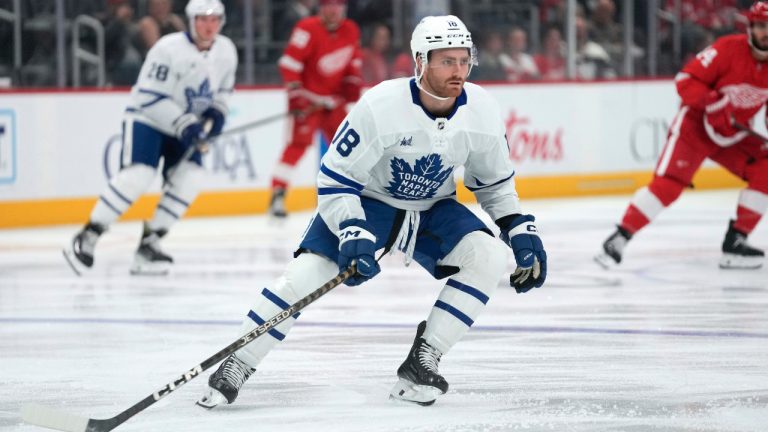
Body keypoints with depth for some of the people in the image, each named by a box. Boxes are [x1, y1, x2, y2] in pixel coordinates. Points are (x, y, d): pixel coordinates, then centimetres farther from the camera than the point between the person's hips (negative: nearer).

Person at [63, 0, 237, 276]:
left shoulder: (226, 51, -2)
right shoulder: (169, 49, -23)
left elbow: (223, 88, 15)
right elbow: (151, 97, -24)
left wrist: (216, 113, -6)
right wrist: (184, 124, -30)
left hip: (186, 123, 7)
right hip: (146, 118, -7)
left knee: (189, 177, -13)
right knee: (138, 175, -24)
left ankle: (149, 244, -4)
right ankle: (86, 240, -20)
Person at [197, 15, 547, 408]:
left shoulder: (482, 111, -16)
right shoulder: (380, 106, -29)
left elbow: (495, 183, 3)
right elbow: (335, 180, -22)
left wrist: (522, 233, -4)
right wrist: (352, 235, -34)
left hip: (432, 209, 4)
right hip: (365, 200, -4)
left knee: (489, 256, -20)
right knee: (307, 271, -22)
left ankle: (422, 362, -15)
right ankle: (236, 367, -9)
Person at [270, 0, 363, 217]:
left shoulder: (351, 31, 3)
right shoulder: (308, 29, -18)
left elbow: (354, 59, 19)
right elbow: (289, 63, -21)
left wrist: (353, 82, 3)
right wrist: (295, 94, -25)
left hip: (334, 100, 7)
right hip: (308, 99, -7)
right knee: (299, 142, -21)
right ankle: (278, 194, -24)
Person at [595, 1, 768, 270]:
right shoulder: (728, 49, -20)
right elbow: (686, 80, -20)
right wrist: (712, 103, -35)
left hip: (734, 135, 6)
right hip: (695, 124, -6)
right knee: (668, 182, -19)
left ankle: (735, 241, 0)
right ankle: (619, 239, -18)